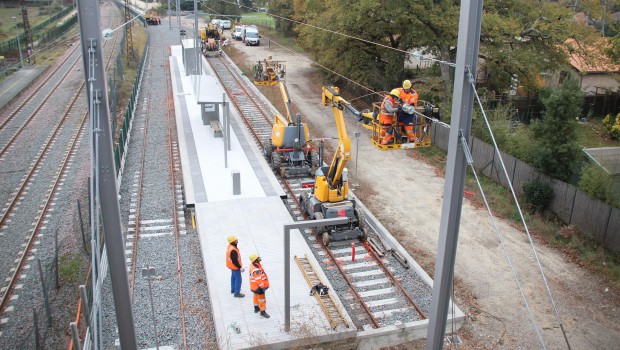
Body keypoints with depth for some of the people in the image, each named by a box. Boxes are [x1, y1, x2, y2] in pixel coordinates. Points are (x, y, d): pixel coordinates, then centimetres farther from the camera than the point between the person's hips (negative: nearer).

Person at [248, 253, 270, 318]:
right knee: (261, 299, 9)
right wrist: (263, 287, -18)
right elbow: (258, 280, -30)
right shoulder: (256, 269, -37)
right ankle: (263, 312, 26)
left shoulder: (252, 264, -7)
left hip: (254, 285, 10)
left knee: (256, 296, 29)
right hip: (258, 287, -10)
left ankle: (256, 308, 49)